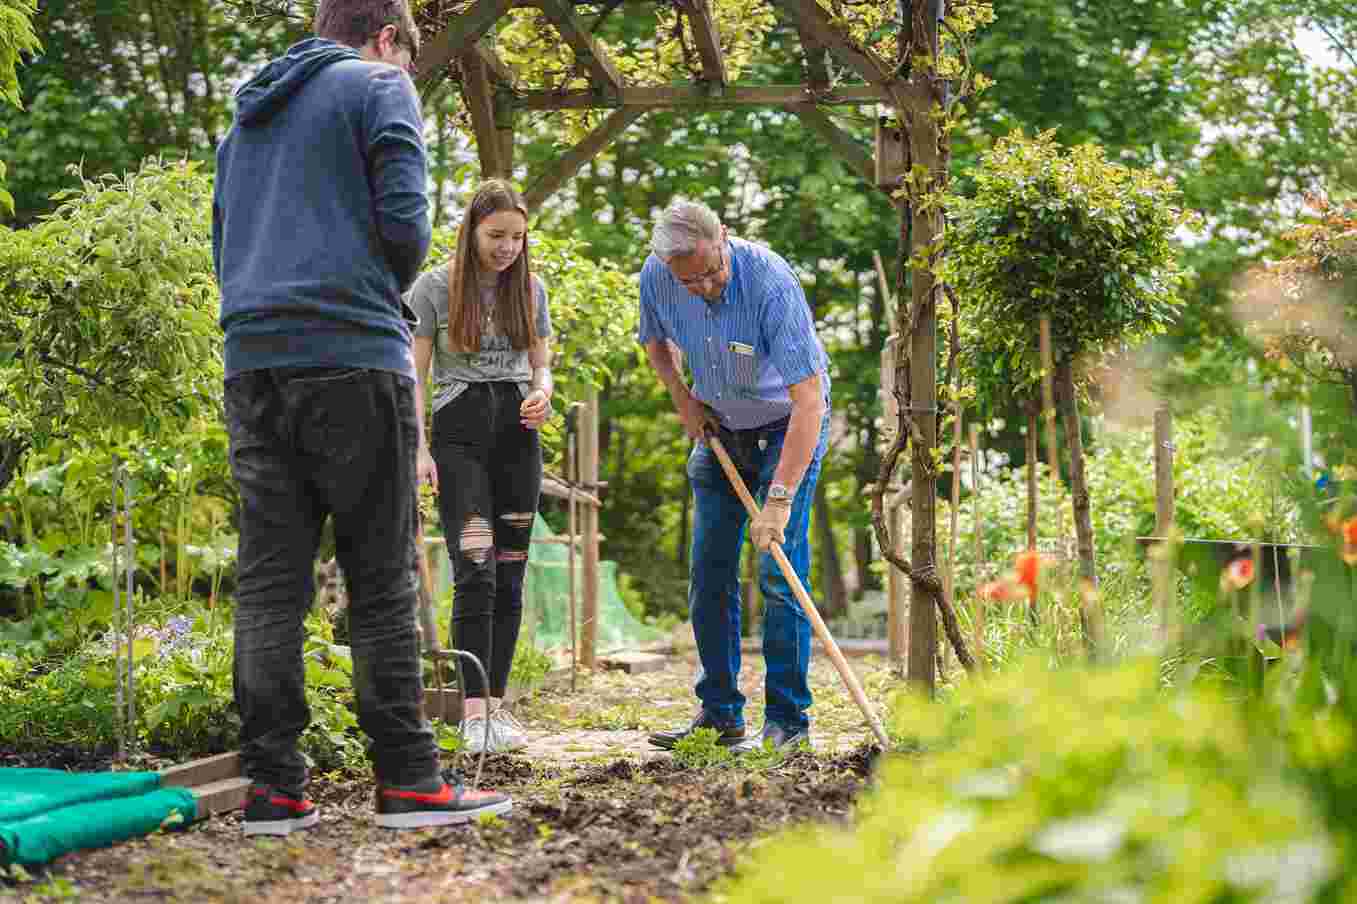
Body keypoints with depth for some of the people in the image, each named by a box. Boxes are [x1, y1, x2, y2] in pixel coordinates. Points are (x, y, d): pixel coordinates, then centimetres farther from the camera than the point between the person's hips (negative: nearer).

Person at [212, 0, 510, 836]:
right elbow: (404, 221, -6)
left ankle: (273, 785, 0)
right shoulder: (379, 85, 4)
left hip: (253, 362, 6)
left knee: (269, 579, 2)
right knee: (382, 577, -2)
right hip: (353, 358, -6)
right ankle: (408, 779, -2)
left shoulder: (248, 115, 26)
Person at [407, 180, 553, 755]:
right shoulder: (435, 288, -2)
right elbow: (414, 376, -2)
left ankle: (497, 703, 10)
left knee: (509, 576, 4)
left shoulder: (530, 289, 9)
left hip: (518, 434, 4)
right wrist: (419, 449, -13)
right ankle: (474, 711, -15)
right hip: (459, 432, -4)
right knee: (476, 572, -15)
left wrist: (542, 394, -8)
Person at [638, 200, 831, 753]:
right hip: (719, 427, 5)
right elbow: (654, 340, 11)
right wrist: (684, 400, -5)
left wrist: (781, 497, -39)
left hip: (787, 426, -5)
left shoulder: (771, 282, -33)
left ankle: (787, 719, -4)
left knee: (780, 576, -11)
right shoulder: (656, 278, -15)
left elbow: (809, 399, -35)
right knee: (708, 577, 3)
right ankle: (720, 713, 12)